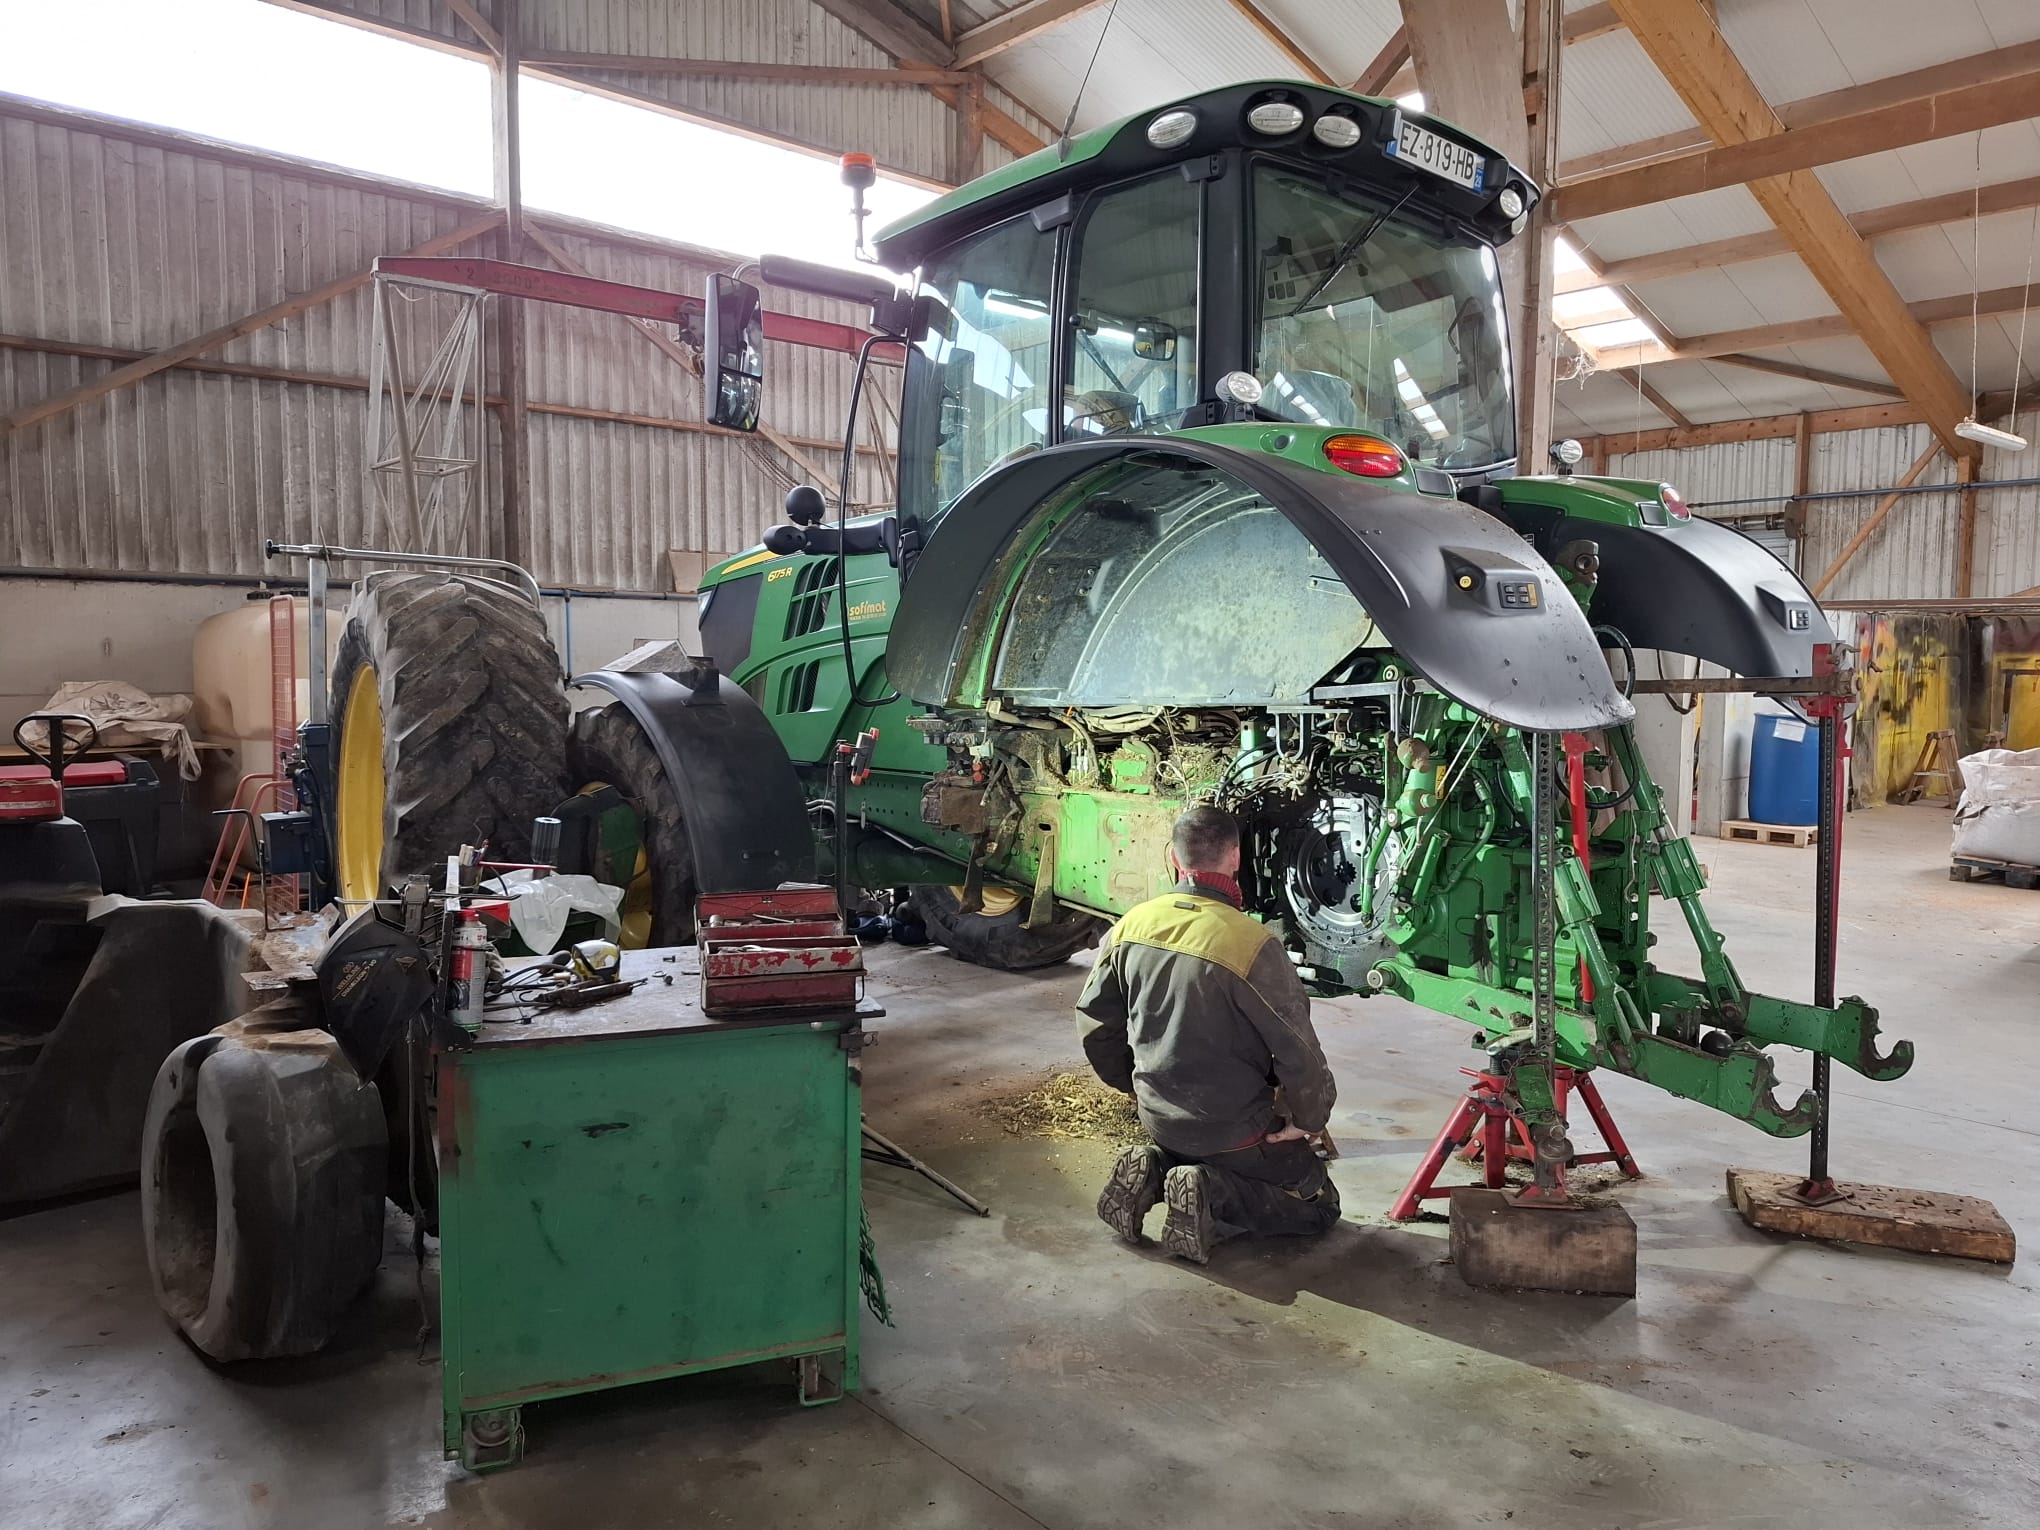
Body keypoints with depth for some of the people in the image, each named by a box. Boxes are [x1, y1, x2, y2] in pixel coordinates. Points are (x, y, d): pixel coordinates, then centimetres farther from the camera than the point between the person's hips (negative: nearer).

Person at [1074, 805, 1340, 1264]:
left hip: (1158, 1119, 6)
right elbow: (1298, 1051, -18)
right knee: (1319, 1205, 13)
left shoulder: (1131, 926, -7)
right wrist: (1309, 1120, 0)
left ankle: (1153, 1171, 5)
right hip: (1233, 1130, -6)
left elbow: (1093, 1021, 4)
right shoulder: (1253, 944, -25)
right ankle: (1213, 1195, -9)